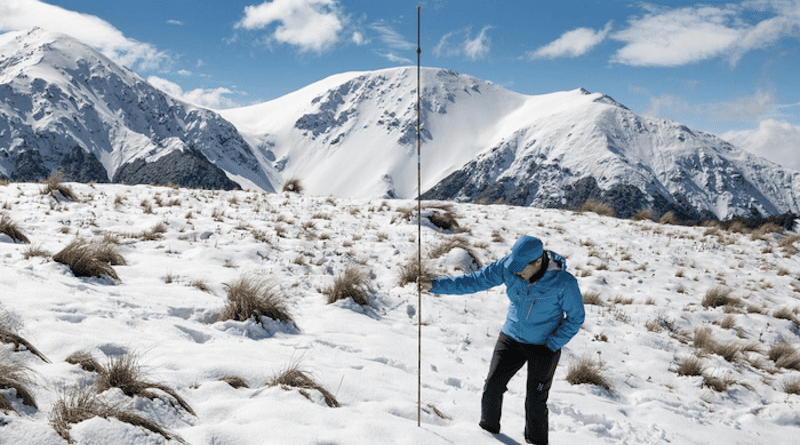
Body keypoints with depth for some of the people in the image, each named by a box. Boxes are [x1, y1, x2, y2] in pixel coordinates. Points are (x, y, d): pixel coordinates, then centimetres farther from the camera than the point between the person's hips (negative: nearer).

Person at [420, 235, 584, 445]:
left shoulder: (564, 283, -24)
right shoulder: (508, 266, -15)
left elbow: (575, 318, -10)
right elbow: (475, 281, -11)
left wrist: (551, 346, -15)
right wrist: (435, 284, -18)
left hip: (544, 347, -3)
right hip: (511, 339, 3)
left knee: (535, 401, -1)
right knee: (492, 387, 1)